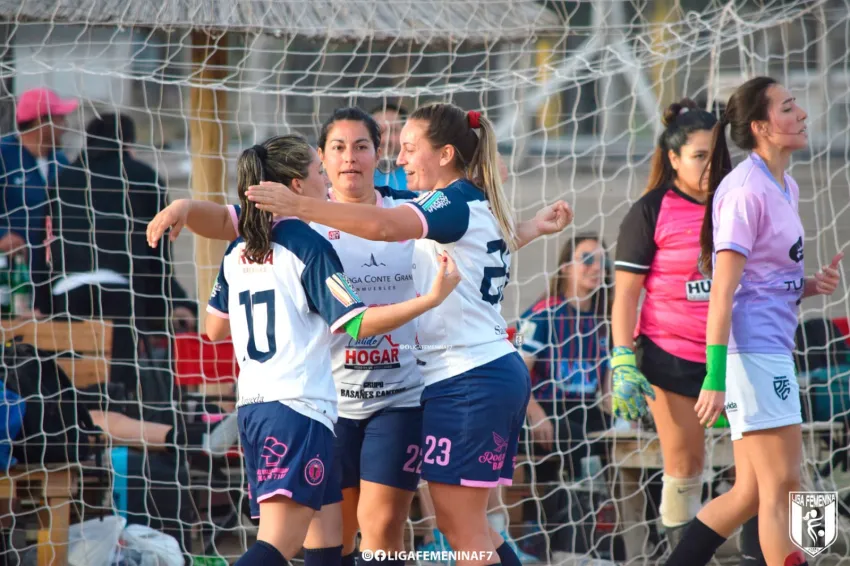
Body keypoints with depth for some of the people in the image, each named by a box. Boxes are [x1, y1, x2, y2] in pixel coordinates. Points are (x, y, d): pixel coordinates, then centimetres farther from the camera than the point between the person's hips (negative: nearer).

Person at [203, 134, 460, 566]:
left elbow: (214, 328, 23)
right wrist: (432, 297, -14)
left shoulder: (238, 252, 13)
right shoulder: (308, 245, -8)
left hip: (253, 408, 9)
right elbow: (357, 323, -14)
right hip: (298, 407, -9)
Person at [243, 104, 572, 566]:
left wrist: (300, 207, -35)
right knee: (463, 525, 14)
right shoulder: (479, 206, 16)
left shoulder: (457, 202, -14)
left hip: (467, 382, -10)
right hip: (496, 373, 10)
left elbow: (384, 226, -32)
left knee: (461, 527, -5)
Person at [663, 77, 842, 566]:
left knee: (751, 494, 10)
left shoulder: (786, 187, 15)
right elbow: (723, 291, -18)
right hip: (751, 353, -10)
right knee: (782, 488, -10)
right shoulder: (746, 190, -13)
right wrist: (715, 376, -23)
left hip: (772, 351, 10)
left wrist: (810, 285, 4)